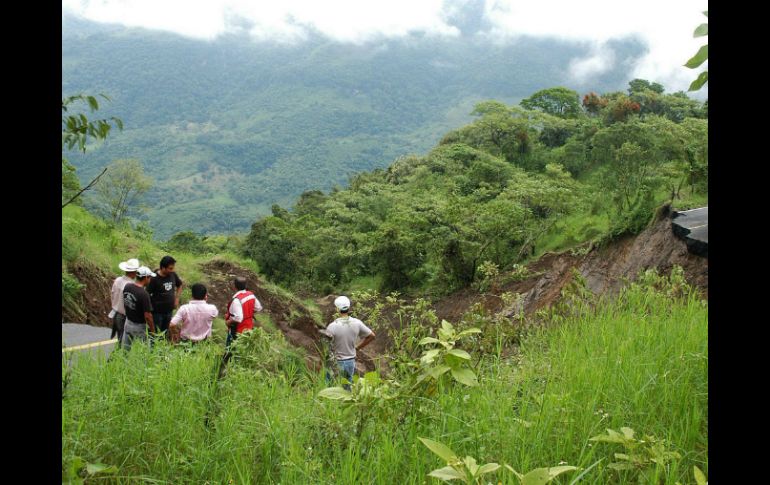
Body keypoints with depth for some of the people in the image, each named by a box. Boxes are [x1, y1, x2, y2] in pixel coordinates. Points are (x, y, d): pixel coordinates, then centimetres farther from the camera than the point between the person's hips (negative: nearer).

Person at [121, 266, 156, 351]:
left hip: (128, 322, 7)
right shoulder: (144, 294, -28)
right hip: (139, 326, -7)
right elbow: (147, 316, -24)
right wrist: (153, 331, -12)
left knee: (125, 349, 17)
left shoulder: (127, 287, -6)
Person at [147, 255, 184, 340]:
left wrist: (176, 298, 8)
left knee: (166, 333, 18)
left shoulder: (173, 275, -3)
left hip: (169, 310, 6)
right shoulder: (154, 279, -20)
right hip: (157, 312, -6)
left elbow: (180, 285, 16)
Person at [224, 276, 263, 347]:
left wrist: (228, 322, -18)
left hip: (237, 331, -8)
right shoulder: (251, 295, -5)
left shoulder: (237, 300, -29)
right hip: (249, 327, 8)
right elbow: (258, 308, 8)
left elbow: (238, 318, -34)